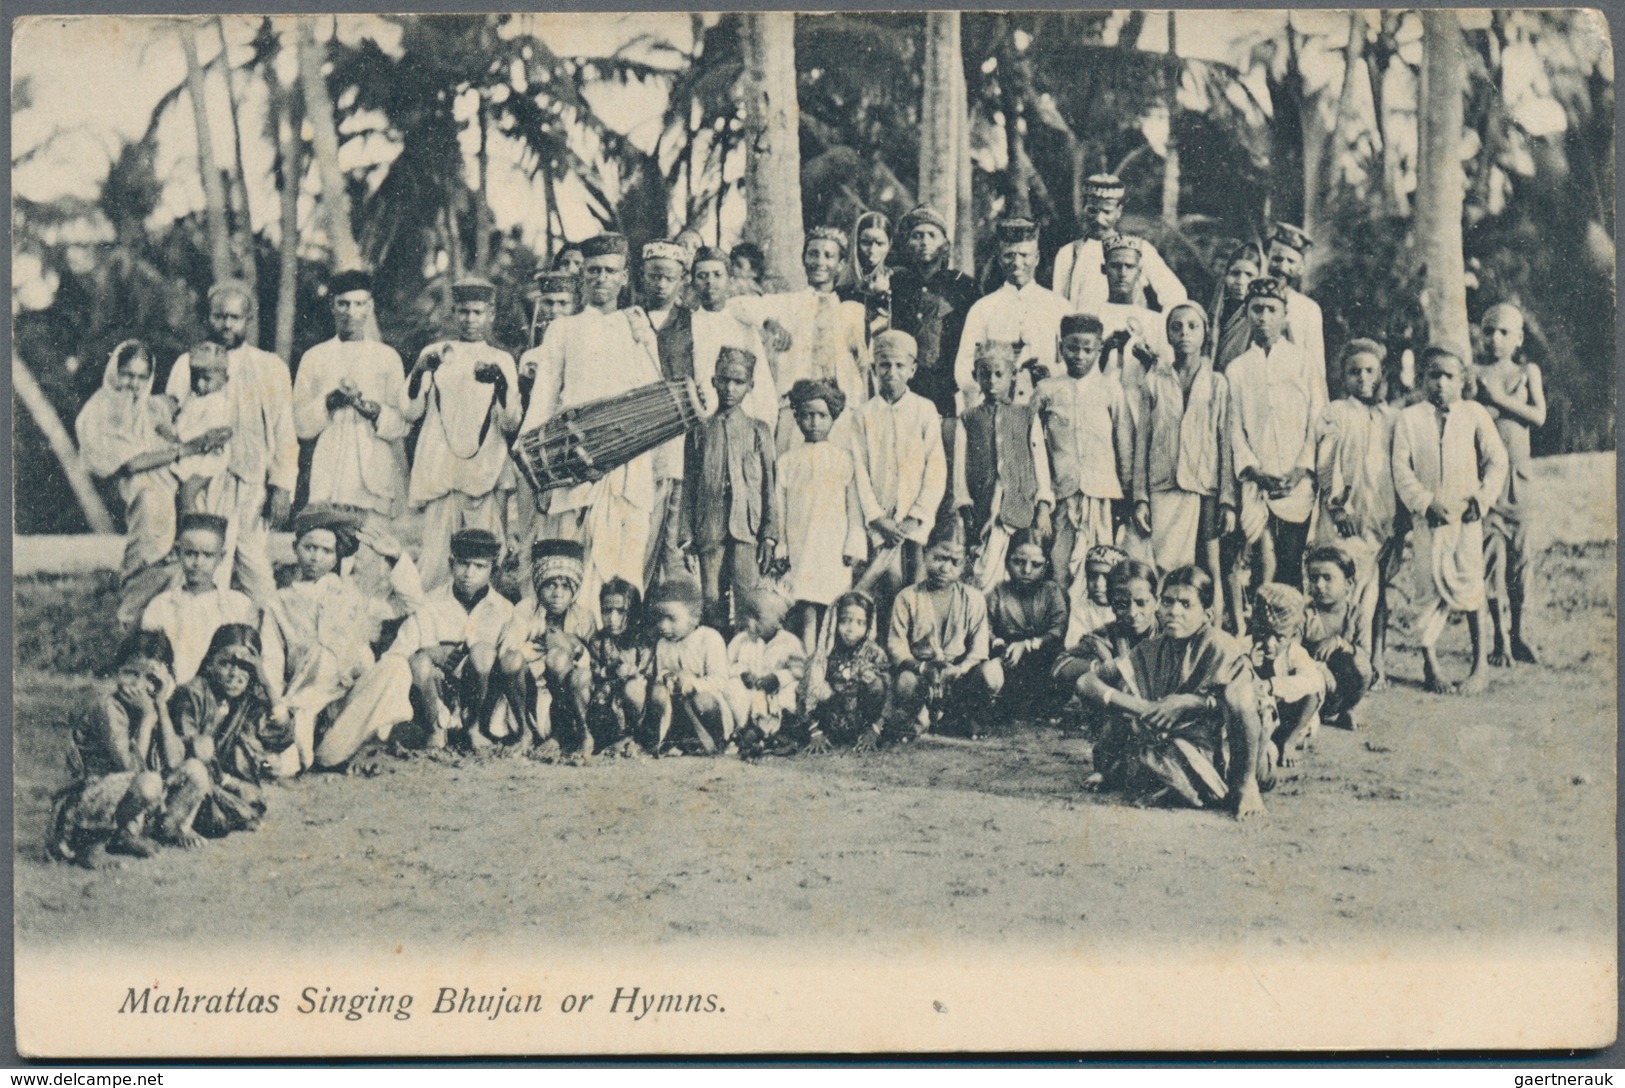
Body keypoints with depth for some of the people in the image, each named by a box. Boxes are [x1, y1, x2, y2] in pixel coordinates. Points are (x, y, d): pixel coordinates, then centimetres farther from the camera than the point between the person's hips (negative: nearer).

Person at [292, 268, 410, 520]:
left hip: (377, 480, 0)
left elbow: (402, 424, 7)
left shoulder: (387, 357, 14)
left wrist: (371, 409, -11)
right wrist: (331, 400, -9)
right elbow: (300, 424, 6)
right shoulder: (314, 358, 14)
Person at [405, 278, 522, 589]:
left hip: (486, 474, 0)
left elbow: (510, 424, 3)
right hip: (440, 472, 0)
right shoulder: (435, 354, 15)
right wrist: (421, 371, -8)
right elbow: (411, 412, 7)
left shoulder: (502, 361, 14)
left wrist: (501, 383, -14)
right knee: (435, 559, -10)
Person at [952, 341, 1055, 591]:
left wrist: (1043, 508, 0)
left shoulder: (1027, 416, 14)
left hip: (1021, 509, 0)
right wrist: (965, 508, -3)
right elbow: (960, 467, 7)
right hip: (983, 510, 0)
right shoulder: (968, 420, 14)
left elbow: (1040, 460, 9)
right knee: (984, 576, -10)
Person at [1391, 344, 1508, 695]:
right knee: (1430, 586, 1)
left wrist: (1482, 498, -6)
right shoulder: (1409, 419, 5)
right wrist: (1428, 502, -12)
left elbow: (1496, 460, 7)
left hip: (1467, 516, 0)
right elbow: (1401, 470, 0)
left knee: (1470, 584, -5)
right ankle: (1429, 664, 10)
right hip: (1427, 518, 0)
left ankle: (1480, 663, 4)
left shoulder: (1474, 414, 7)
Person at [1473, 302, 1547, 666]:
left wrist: (1500, 399, -9)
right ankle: (1500, 639, 0)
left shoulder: (1528, 372, 10)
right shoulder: (1476, 374, 7)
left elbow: (1539, 416, -3)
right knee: (1491, 551, -5)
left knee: (1521, 551, 1)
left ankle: (1521, 633, 10)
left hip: (1518, 469, 1)